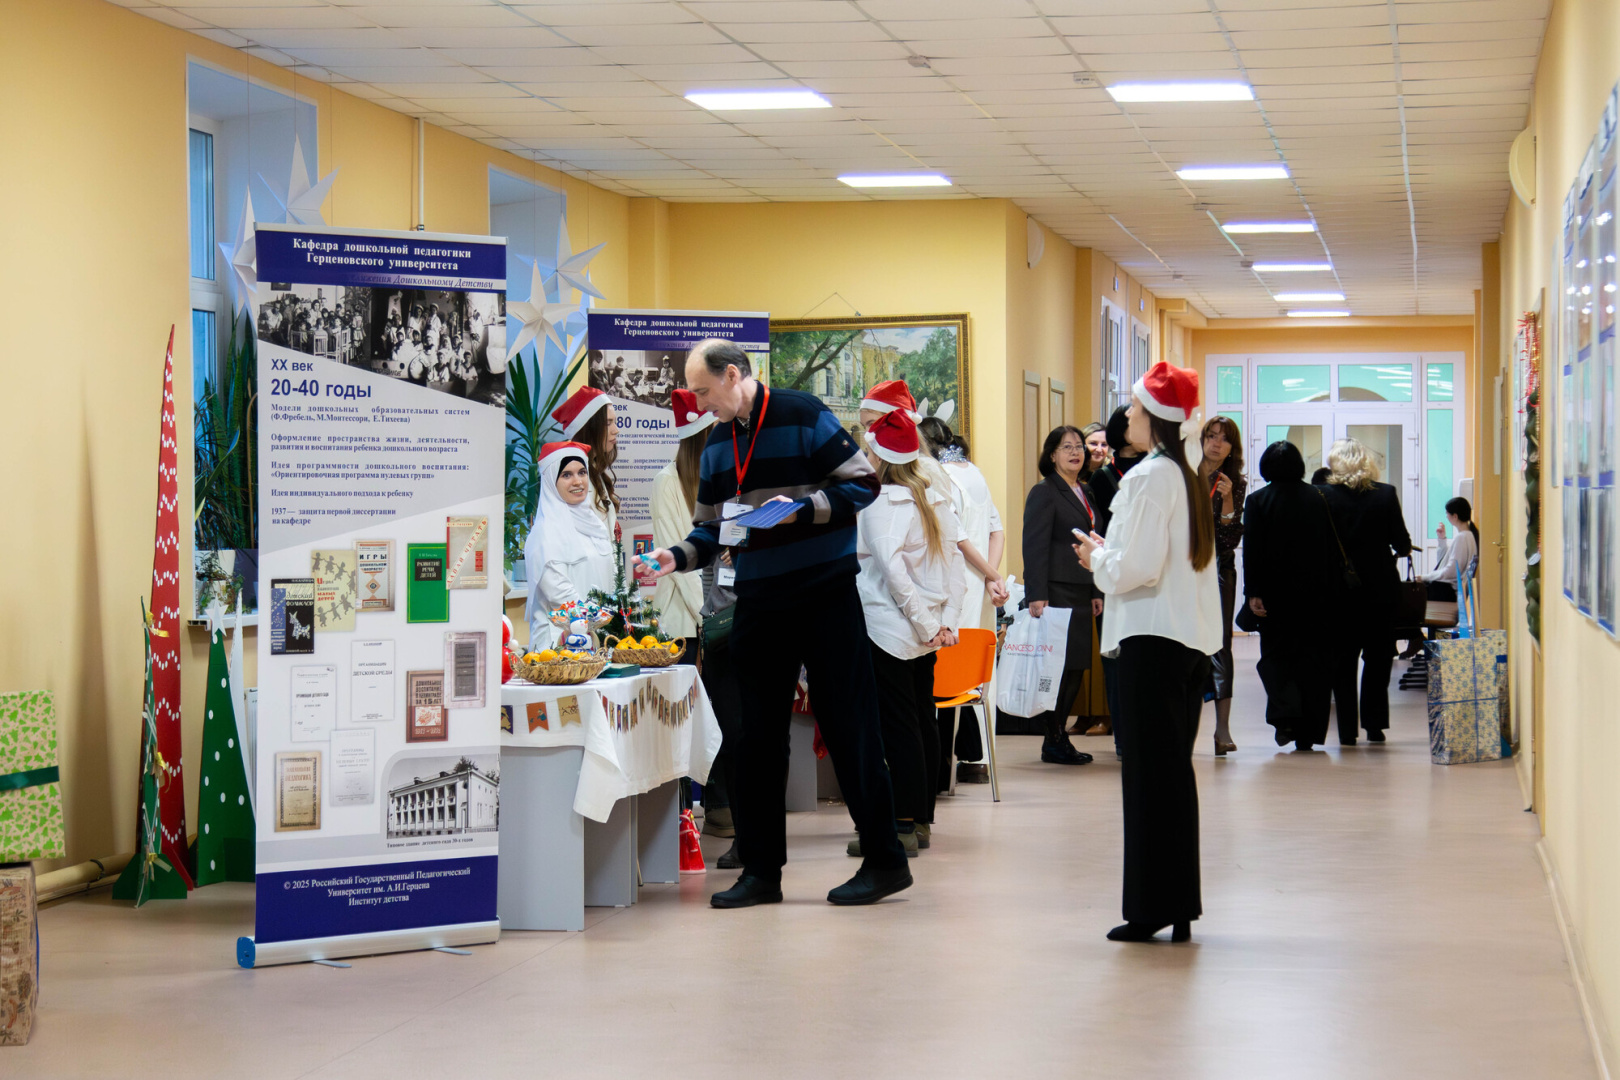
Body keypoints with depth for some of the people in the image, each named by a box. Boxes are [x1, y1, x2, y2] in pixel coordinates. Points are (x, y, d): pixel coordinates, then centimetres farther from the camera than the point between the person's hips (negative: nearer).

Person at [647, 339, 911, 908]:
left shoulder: (803, 416, -8)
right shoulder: (717, 443, 12)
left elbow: (863, 484, -9)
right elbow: (710, 526, 16)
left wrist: (802, 509, -21)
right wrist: (679, 556, -3)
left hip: (825, 594, -6)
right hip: (758, 601, 6)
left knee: (848, 727, -3)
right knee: (757, 736, 6)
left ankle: (884, 860, 6)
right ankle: (761, 870, 13)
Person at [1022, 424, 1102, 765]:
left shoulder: (1084, 493, 18)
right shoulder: (1044, 492, -7)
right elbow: (1035, 546, -13)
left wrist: (1096, 591, 17)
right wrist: (1036, 595, -19)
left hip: (1080, 593, 8)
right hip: (1056, 591, -8)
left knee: (1076, 667, 6)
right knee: (1060, 667, -5)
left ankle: (1059, 736, 13)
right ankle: (1053, 741, 2)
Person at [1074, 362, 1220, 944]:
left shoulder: (1148, 477, -13)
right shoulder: (1189, 478, 14)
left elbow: (1135, 567, -18)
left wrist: (1097, 557, 0)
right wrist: (1110, 557, 19)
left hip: (1151, 639, -9)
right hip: (1192, 639, 9)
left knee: (1149, 771, -4)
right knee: (1175, 770, 11)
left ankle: (1152, 907, -3)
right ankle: (1180, 905, 14)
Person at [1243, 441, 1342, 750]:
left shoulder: (1258, 501, -3)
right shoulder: (1318, 498, 4)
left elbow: (1252, 550, -9)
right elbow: (1333, 548, 5)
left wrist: (1253, 593, -9)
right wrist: (1332, 593, 10)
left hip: (1276, 594, -2)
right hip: (1316, 594, 2)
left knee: (1276, 654, 9)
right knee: (1313, 658, 6)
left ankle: (1285, 714, -16)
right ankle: (1307, 734, 5)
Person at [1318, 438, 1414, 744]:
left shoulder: (1324, 495, -8)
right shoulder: (1386, 494, -5)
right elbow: (1402, 543, -4)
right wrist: (1395, 551, 18)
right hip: (1380, 587, 1)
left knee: (1342, 661, 7)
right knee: (1378, 658, 12)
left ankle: (1347, 730, 5)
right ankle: (1374, 726, 10)